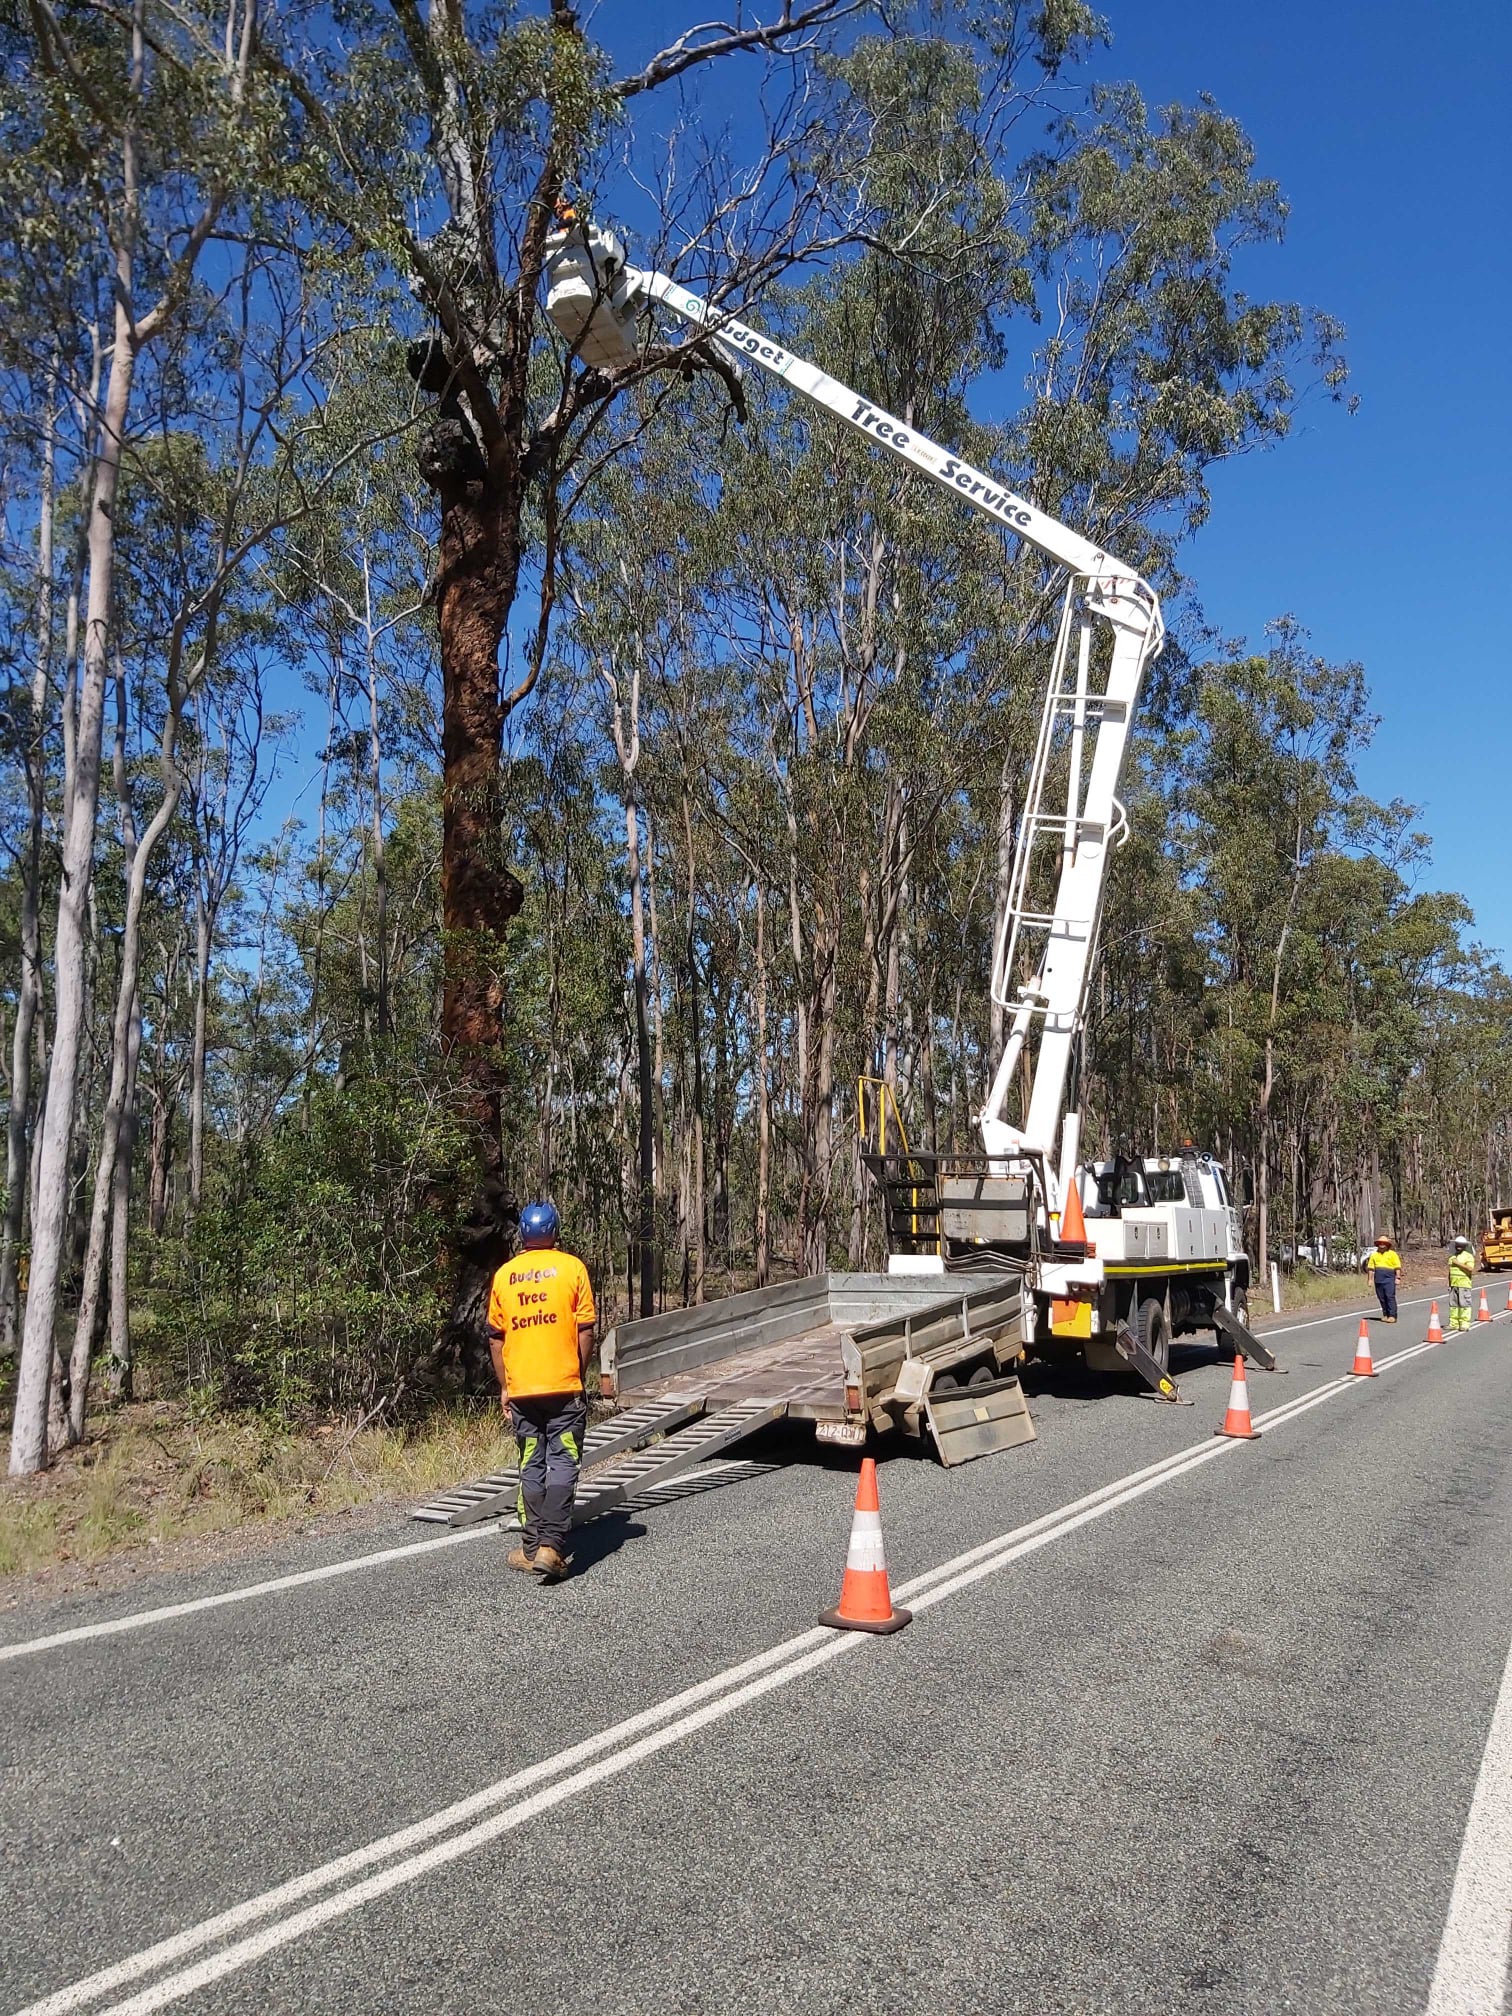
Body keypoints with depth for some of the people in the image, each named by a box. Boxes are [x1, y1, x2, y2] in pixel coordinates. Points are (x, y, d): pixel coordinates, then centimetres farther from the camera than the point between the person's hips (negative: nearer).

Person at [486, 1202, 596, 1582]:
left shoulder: (504, 1275, 6)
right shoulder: (571, 1267, -2)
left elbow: (495, 1336, 9)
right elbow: (586, 1330, -3)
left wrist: (504, 1387, 16)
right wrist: (580, 1376, 8)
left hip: (521, 1389, 3)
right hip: (565, 1386, -3)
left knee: (531, 1468, 12)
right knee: (562, 1465, 1)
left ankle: (531, 1549, 15)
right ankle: (551, 1546, -10)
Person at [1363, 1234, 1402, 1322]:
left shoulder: (1392, 1254, 5)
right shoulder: (1374, 1255, 15)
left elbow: (1397, 1267, 1)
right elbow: (1371, 1267, 15)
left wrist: (1398, 1278, -6)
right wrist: (1370, 1279, 9)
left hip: (1389, 1279, -4)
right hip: (1378, 1279, 4)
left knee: (1390, 1297, -11)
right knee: (1381, 1298, 5)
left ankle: (1392, 1316, -11)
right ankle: (1385, 1315, 14)